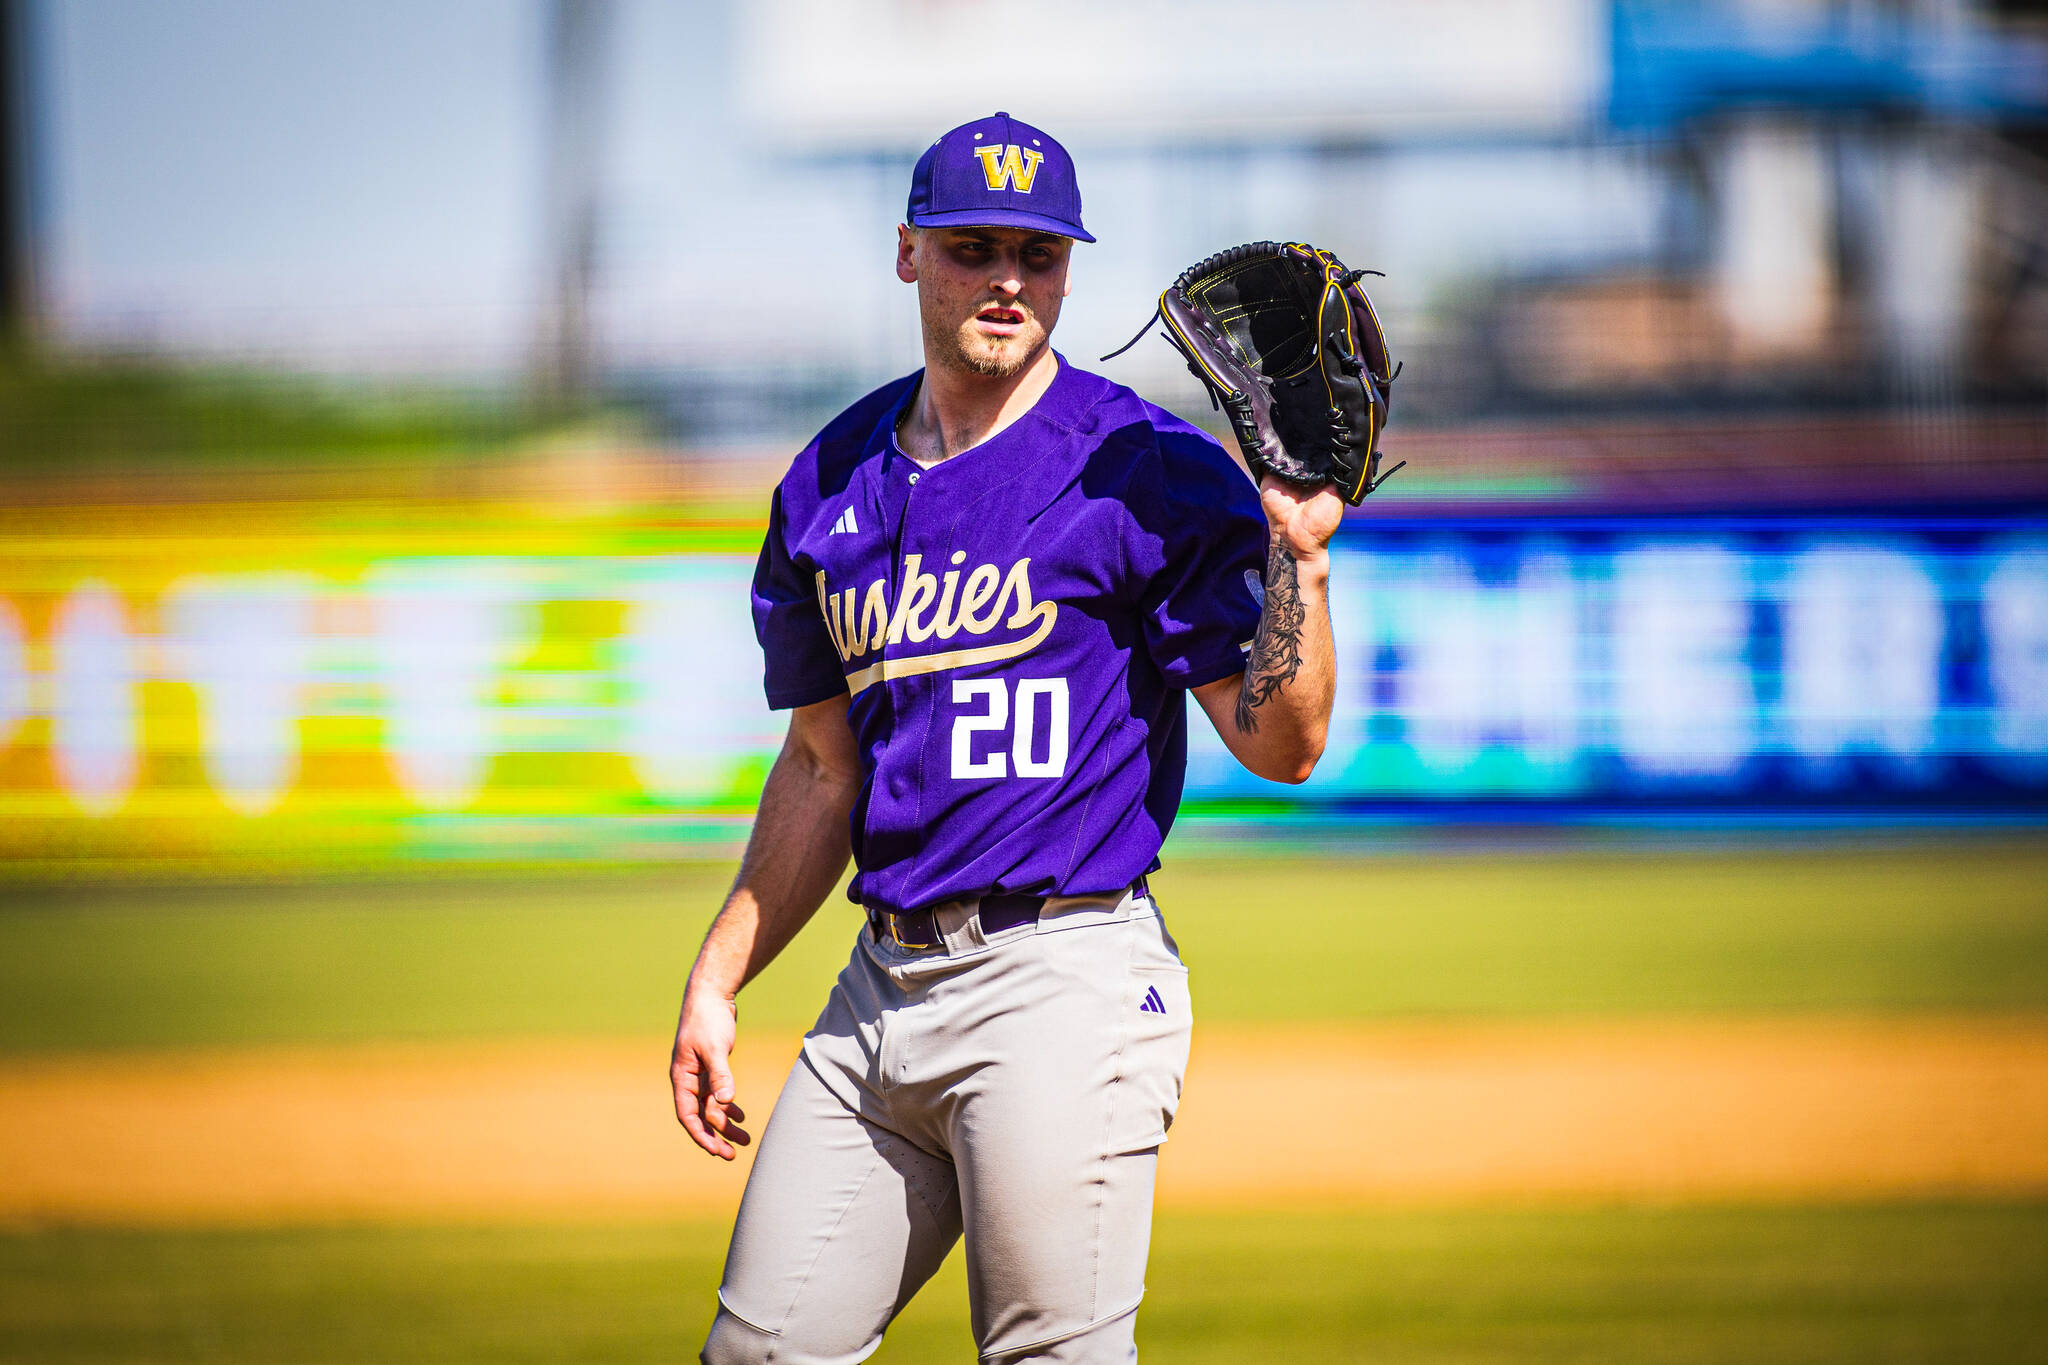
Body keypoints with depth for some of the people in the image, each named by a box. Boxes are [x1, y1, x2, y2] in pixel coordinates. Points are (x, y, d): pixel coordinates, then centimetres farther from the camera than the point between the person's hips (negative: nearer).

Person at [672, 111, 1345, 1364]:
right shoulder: (830, 486, 13)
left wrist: (1298, 556, -23)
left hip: (1065, 978, -6)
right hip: (885, 981, 6)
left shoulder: (1147, 472, -5)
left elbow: (1282, 743, -9)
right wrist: (717, 981, 18)